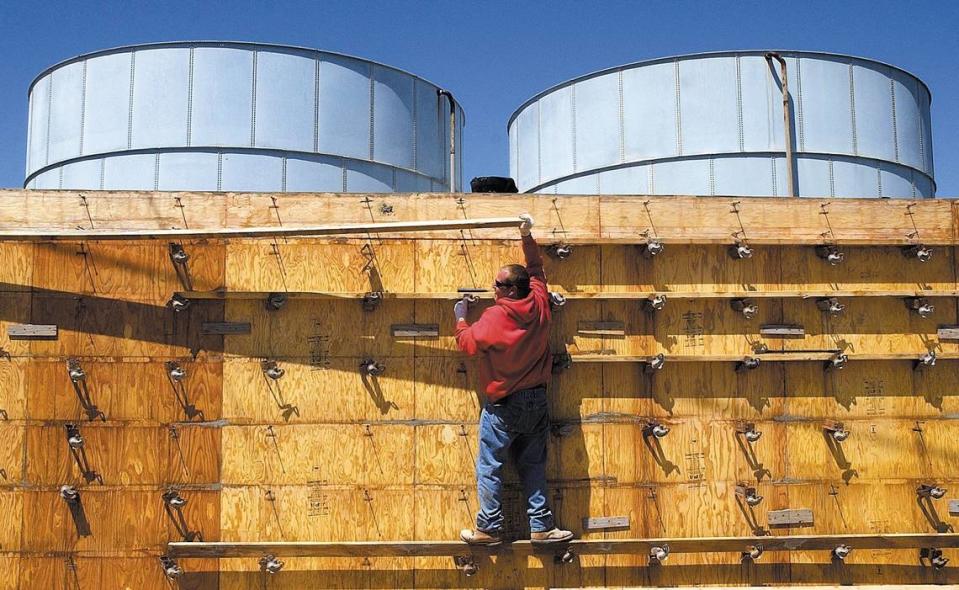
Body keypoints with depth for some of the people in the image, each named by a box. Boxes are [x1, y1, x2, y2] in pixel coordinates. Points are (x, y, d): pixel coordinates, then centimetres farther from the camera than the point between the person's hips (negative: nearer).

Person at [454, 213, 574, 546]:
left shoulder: (494, 317, -17)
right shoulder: (539, 305, -2)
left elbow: (468, 343, -7)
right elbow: (536, 269, 14)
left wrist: (460, 318, 9)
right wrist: (527, 237, 18)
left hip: (503, 406, -5)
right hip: (537, 400, 6)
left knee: (489, 466, 3)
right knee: (533, 465, 12)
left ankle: (489, 528, 6)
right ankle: (541, 526, 12)